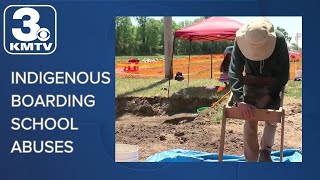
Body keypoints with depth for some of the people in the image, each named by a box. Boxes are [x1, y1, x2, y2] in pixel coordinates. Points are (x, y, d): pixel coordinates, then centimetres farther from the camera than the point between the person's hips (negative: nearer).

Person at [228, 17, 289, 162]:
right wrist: (239, 100, -39)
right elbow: (234, 71, -29)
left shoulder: (279, 40, -27)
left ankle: (265, 151, 19)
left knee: (272, 120, -2)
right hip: (251, 83, 0)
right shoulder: (241, 41, -26)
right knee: (250, 122, -4)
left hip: (273, 84, 0)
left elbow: (284, 74, -20)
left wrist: (269, 96, -27)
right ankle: (251, 159, 5)